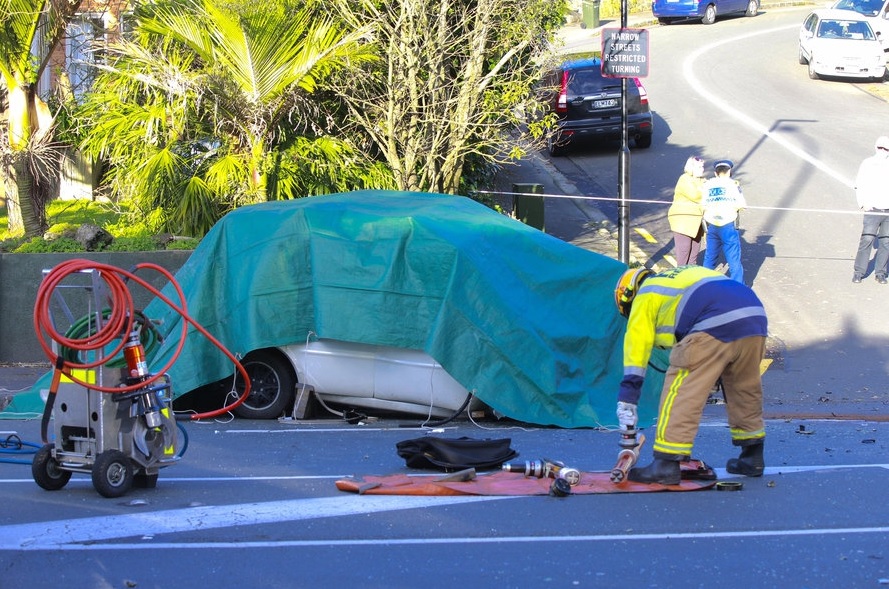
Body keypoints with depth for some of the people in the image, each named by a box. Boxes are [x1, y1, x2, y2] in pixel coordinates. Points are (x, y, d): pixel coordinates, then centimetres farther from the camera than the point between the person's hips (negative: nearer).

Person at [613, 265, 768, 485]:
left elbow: (636, 344, 11)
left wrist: (627, 400, 10)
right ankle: (753, 457, 34)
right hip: (756, 316, 8)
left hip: (714, 326, -7)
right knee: (745, 389, 24)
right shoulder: (679, 276, 38)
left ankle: (666, 464, -5)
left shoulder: (646, 295, 17)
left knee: (683, 393, -2)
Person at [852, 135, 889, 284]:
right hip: (873, 209, -2)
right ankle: (859, 272, 1)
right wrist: (863, 203, -9)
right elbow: (859, 186, 4)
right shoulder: (867, 164, 1)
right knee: (867, 240, -8)